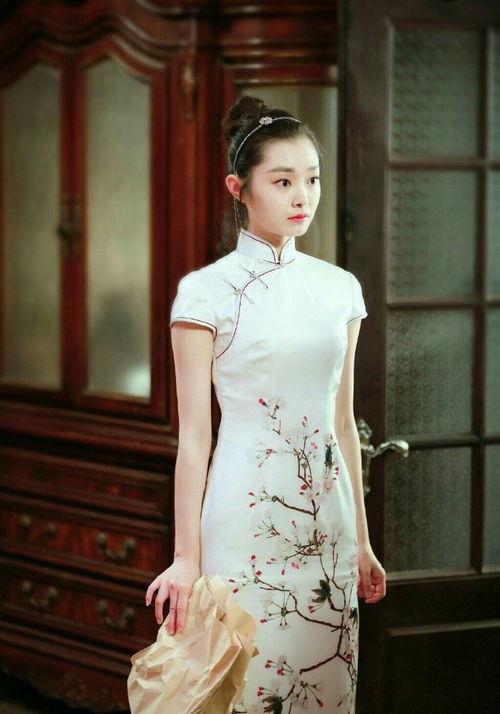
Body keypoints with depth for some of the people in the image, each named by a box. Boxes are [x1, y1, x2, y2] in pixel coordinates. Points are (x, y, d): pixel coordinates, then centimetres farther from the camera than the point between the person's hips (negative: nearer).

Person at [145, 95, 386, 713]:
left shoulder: (339, 287, 8)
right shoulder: (206, 291, -6)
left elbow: (343, 422, 13)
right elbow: (193, 435, -6)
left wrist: (362, 540, 14)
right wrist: (186, 556, -9)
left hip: (327, 513, 4)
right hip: (245, 516, -4)